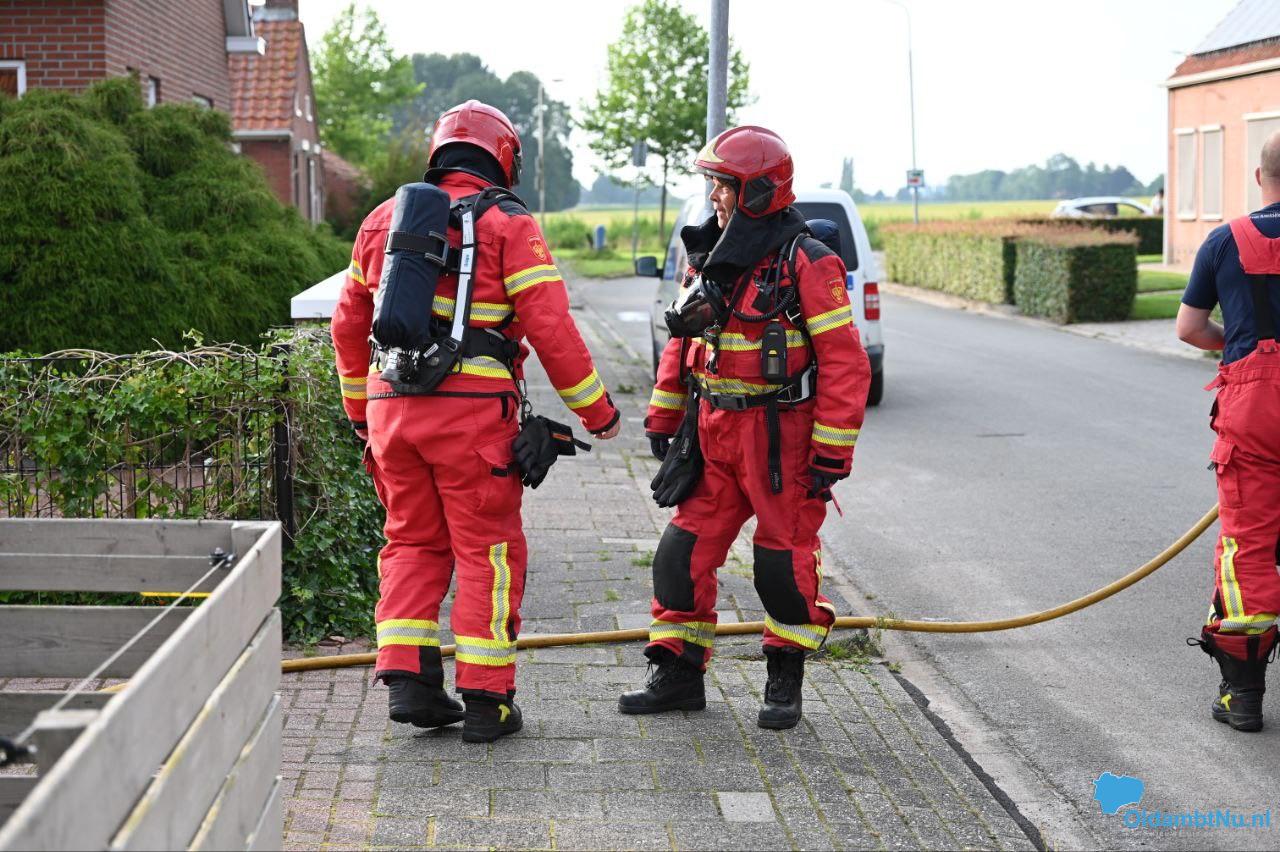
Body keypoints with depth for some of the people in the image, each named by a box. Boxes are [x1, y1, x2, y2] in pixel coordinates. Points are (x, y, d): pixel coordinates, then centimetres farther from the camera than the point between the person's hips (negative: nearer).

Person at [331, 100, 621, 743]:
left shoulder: (385, 219, 13)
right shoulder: (508, 225, -3)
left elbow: (348, 324, 18)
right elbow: (550, 327, -9)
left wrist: (360, 411, 29)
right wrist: (596, 410, 1)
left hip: (391, 403, 5)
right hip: (472, 411, -4)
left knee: (413, 543, 15)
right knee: (487, 551, 4)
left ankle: (407, 679, 7)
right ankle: (486, 700, 5)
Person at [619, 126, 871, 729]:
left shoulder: (805, 264, -12)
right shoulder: (706, 257, 9)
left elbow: (844, 361, -13)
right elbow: (682, 342, 18)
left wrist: (832, 452, -15)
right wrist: (662, 418, 16)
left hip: (781, 436, -6)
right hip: (714, 431, 6)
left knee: (785, 560, 3)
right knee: (685, 552, 6)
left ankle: (786, 683, 19)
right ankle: (678, 675, 17)